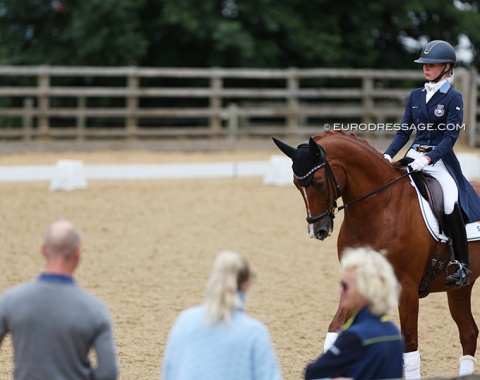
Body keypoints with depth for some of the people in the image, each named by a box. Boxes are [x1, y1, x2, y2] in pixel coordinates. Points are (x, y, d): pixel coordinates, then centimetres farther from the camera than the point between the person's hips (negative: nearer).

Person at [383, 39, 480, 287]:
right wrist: (388, 155, -5)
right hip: (414, 156, 6)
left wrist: (428, 158, -25)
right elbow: (404, 131, 12)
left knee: (451, 204, -28)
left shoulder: (453, 99, -4)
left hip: (440, 160, -6)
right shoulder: (416, 96, 12)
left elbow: (450, 137, -12)